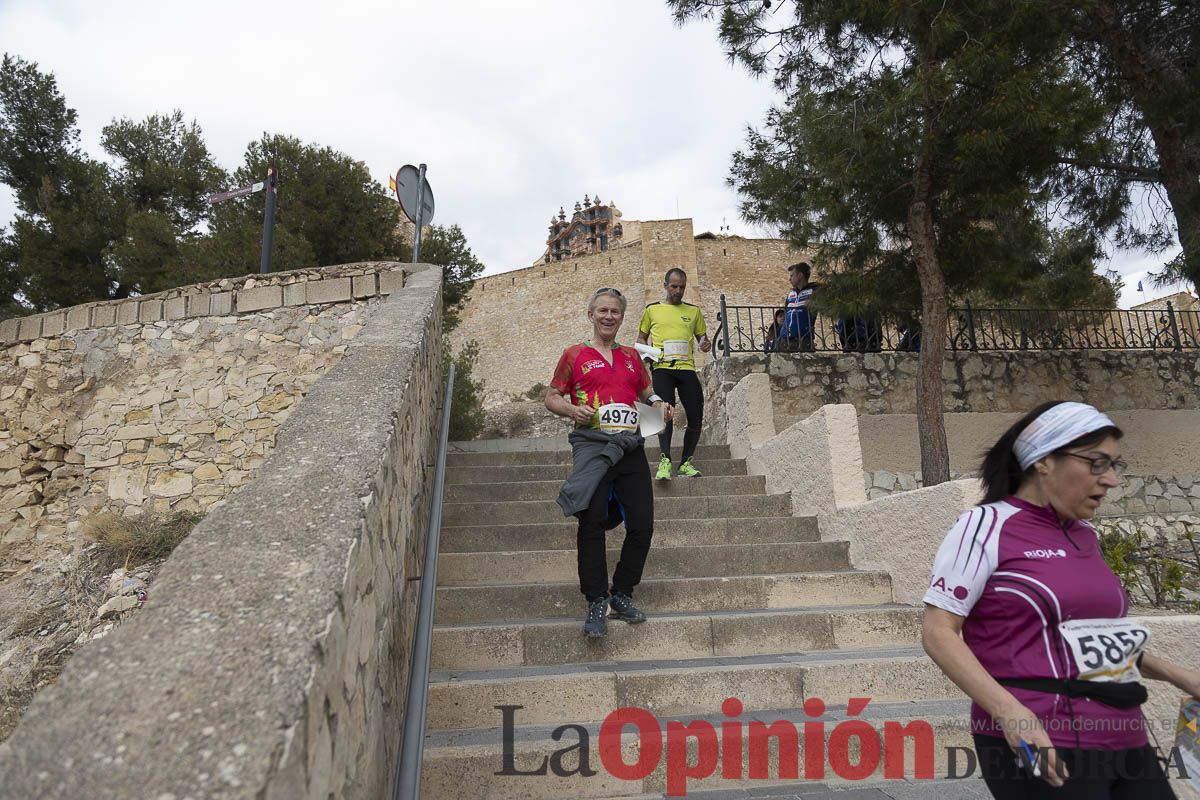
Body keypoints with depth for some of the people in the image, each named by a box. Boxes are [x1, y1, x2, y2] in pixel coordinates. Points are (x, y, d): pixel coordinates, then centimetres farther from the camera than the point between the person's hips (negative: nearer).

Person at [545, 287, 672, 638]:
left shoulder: (631, 356, 19)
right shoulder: (575, 355, 8)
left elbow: (647, 392, 31)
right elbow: (551, 397, 10)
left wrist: (658, 403, 9)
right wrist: (572, 410, -11)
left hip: (630, 447, 4)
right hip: (592, 443, -4)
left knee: (642, 526, 0)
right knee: (591, 523, -10)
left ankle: (622, 595, 18)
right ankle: (596, 603, 3)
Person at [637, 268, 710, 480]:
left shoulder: (693, 311, 17)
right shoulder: (652, 310, 14)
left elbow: (702, 337, 23)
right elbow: (641, 338, 20)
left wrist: (706, 345, -1)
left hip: (687, 367, 2)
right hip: (662, 367, -2)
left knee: (696, 417, -3)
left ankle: (686, 462, 11)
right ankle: (665, 461, -18)